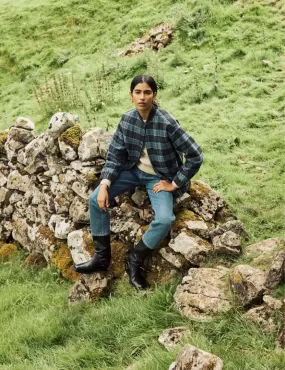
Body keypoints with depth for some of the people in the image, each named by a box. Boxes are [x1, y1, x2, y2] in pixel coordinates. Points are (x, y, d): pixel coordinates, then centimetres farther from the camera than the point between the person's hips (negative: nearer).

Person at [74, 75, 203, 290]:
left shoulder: (167, 123, -25)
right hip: (134, 171, 4)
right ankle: (102, 257, 2)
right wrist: (105, 184, -17)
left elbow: (196, 156, -23)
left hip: (158, 178, -4)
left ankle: (135, 260, -2)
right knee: (96, 199, -12)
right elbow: (115, 155, -3)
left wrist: (174, 184, -17)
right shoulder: (127, 120, -10)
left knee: (165, 220, -28)